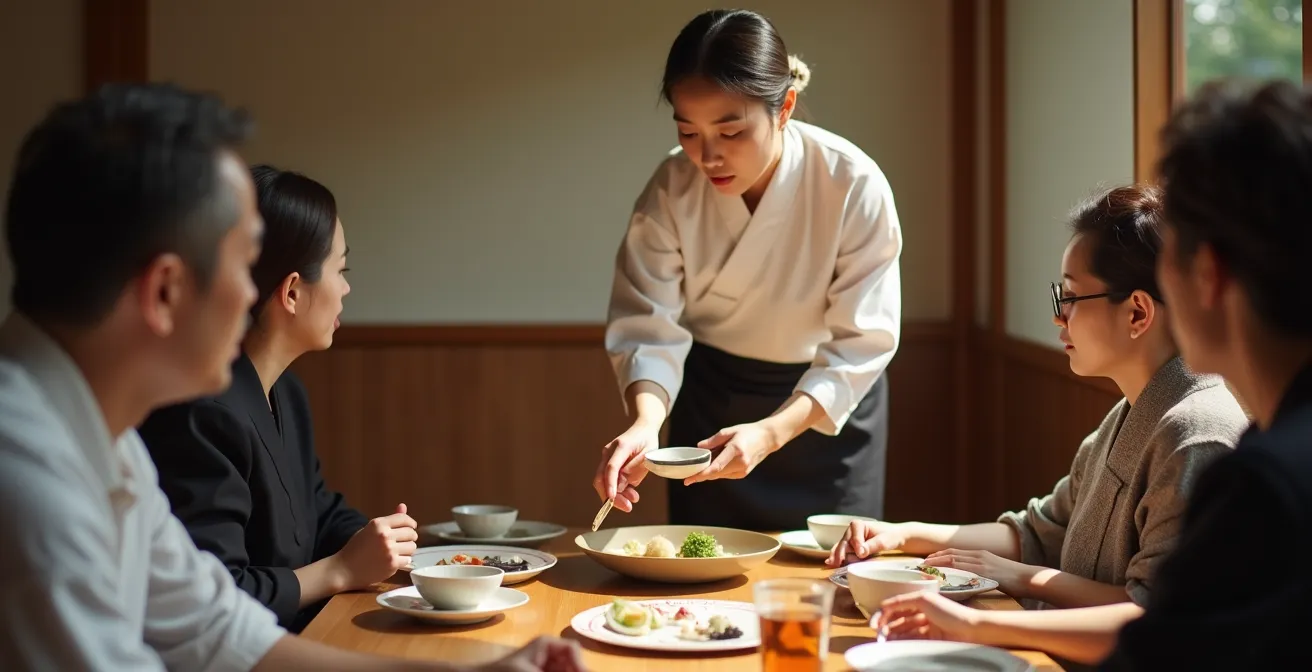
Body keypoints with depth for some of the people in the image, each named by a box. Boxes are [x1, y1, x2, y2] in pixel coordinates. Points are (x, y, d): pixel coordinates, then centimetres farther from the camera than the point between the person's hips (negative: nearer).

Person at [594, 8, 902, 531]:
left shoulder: (855, 188, -26)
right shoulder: (672, 190, -19)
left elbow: (859, 343, -23)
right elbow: (649, 326, -18)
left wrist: (770, 432, -37)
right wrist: (646, 421, -38)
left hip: (826, 406, -1)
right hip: (712, 396, 2)